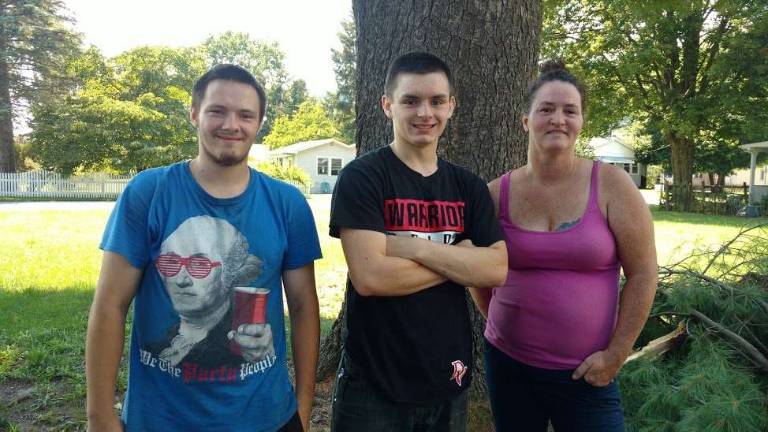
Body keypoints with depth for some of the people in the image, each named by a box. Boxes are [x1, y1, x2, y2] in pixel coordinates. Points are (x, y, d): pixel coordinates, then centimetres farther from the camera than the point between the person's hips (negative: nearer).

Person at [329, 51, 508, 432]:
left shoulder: (469, 187, 4)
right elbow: (369, 276, -22)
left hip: (449, 381, 5)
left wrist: (415, 248, -19)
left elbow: (496, 269, -7)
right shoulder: (361, 177, -12)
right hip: (374, 384, -4)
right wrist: (460, 259, -12)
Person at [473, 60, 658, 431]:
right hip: (507, 365, 2)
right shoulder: (497, 193, -3)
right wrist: (499, 322, 8)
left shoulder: (610, 185, -7)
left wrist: (616, 354, -7)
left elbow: (642, 273, -6)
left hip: (585, 373, -2)